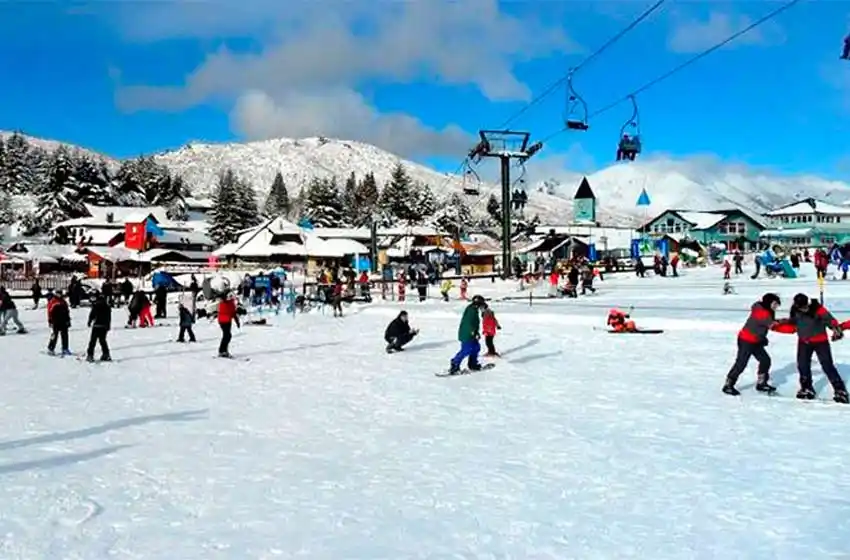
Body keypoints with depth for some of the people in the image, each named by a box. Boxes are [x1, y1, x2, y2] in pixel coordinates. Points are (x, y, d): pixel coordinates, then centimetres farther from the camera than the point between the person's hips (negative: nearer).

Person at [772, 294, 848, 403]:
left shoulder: (818, 309, -20)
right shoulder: (795, 312, -5)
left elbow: (829, 319, -25)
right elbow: (791, 327, 8)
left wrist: (837, 329, -42)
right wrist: (776, 326, 0)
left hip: (820, 341, -4)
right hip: (804, 342, 4)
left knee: (827, 366, -7)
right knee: (802, 365, 3)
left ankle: (840, 390, 3)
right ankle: (807, 389, 23)